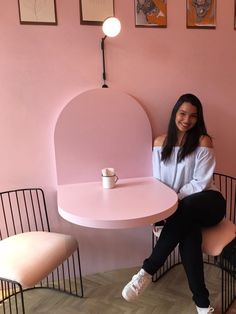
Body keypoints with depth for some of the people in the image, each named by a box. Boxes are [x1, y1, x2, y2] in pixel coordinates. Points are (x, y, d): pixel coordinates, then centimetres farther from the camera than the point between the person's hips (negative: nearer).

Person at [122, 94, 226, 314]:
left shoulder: (203, 141, -5)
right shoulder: (160, 143, 6)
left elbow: (200, 183, -10)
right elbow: (157, 181, 3)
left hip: (207, 203, -2)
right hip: (182, 210, 2)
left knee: (184, 211, -37)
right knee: (189, 231, -32)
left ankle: (147, 271, -28)